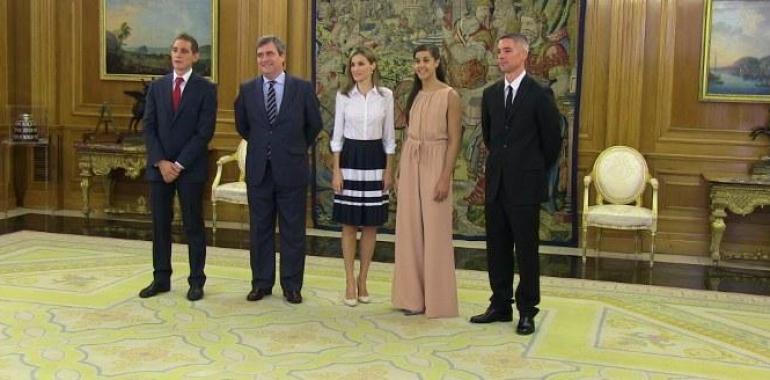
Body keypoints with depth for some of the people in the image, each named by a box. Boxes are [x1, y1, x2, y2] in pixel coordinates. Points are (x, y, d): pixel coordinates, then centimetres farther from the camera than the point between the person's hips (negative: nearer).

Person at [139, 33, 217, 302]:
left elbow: (205, 131, -9)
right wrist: (160, 162, -8)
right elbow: (149, 127, 4)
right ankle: (161, 279, 17)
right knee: (160, 224, 7)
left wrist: (179, 164, -13)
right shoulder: (157, 87, 8)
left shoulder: (206, 88, -3)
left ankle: (196, 281, 12)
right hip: (159, 167, 4)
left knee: (193, 225, 3)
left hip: (190, 168, -3)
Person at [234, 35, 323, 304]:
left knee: (293, 231, 5)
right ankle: (261, 283, 20)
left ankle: (292, 286, 15)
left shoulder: (302, 88, -3)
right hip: (259, 170, 2)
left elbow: (314, 125, 9)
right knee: (260, 229, 9)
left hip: (291, 170, -2)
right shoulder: (247, 89, 3)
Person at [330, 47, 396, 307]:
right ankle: (350, 283, 10)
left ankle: (363, 281, 18)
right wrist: (336, 170, -5)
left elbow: (388, 136, 5)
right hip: (350, 159, -1)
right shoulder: (343, 95, 0)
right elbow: (337, 134, 1)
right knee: (349, 224, 2)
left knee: (371, 224, 6)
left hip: (374, 159, 1)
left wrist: (389, 169, 1)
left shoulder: (385, 95, 1)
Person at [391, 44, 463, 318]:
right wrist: (400, 171, 11)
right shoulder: (414, 95, 12)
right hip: (410, 164, 6)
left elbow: (454, 140, -10)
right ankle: (413, 296, 17)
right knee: (410, 230, 7)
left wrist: (445, 177, -16)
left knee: (435, 232, -1)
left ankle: (437, 299, 9)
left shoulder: (449, 95, -6)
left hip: (435, 164, -6)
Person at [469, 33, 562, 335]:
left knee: (526, 251, 1)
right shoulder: (491, 94, 9)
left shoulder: (539, 94, -7)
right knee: (497, 248, 10)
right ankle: (500, 306, 21)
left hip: (525, 185, -5)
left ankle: (527, 311, 11)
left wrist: (534, 171, 7)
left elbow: (552, 140, -2)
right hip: (496, 183, 5)